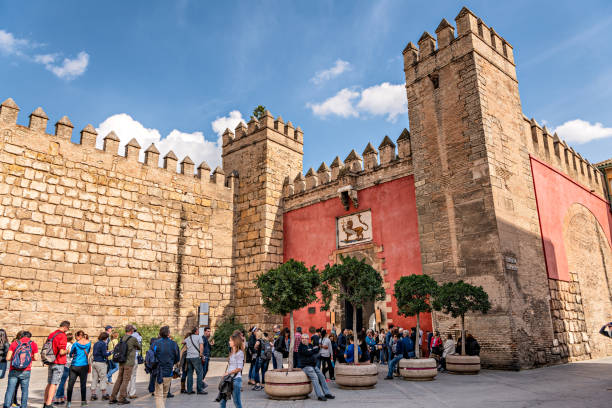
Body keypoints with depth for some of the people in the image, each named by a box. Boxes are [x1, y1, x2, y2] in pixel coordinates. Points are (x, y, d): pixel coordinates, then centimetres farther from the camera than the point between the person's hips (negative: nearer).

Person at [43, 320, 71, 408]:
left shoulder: (51, 335, 10)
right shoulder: (62, 336, -16)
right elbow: (61, 352, -21)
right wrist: (67, 351, -2)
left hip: (51, 363, 8)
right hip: (59, 363, -8)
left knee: (49, 383, 16)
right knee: (54, 384, -3)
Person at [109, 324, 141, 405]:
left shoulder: (122, 338, 7)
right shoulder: (133, 339, -11)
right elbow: (139, 347, 4)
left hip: (121, 362, 6)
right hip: (129, 363, -6)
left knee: (119, 380, 13)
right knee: (125, 380, 0)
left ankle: (113, 398, 17)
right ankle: (122, 399, 2)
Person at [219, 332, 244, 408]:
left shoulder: (240, 353, -11)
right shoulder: (231, 352, 14)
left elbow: (239, 368, -16)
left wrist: (228, 373, -13)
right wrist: (225, 375, 4)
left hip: (236, 379, -8)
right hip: (229, 379, 8)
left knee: (236, 401, 0)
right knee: (222, 400, 8)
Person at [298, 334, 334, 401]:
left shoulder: (310, 345, 17)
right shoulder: (301, 346, -6)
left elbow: (317, 351, 10)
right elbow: (307, 353, -16)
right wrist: (314, 350, -2)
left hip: (314, 365, 8)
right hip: (306, 366, -8)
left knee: (321, 376, 1)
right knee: (314, 377, -23)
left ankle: (327, 393, 7)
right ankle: (320, 396, -26)